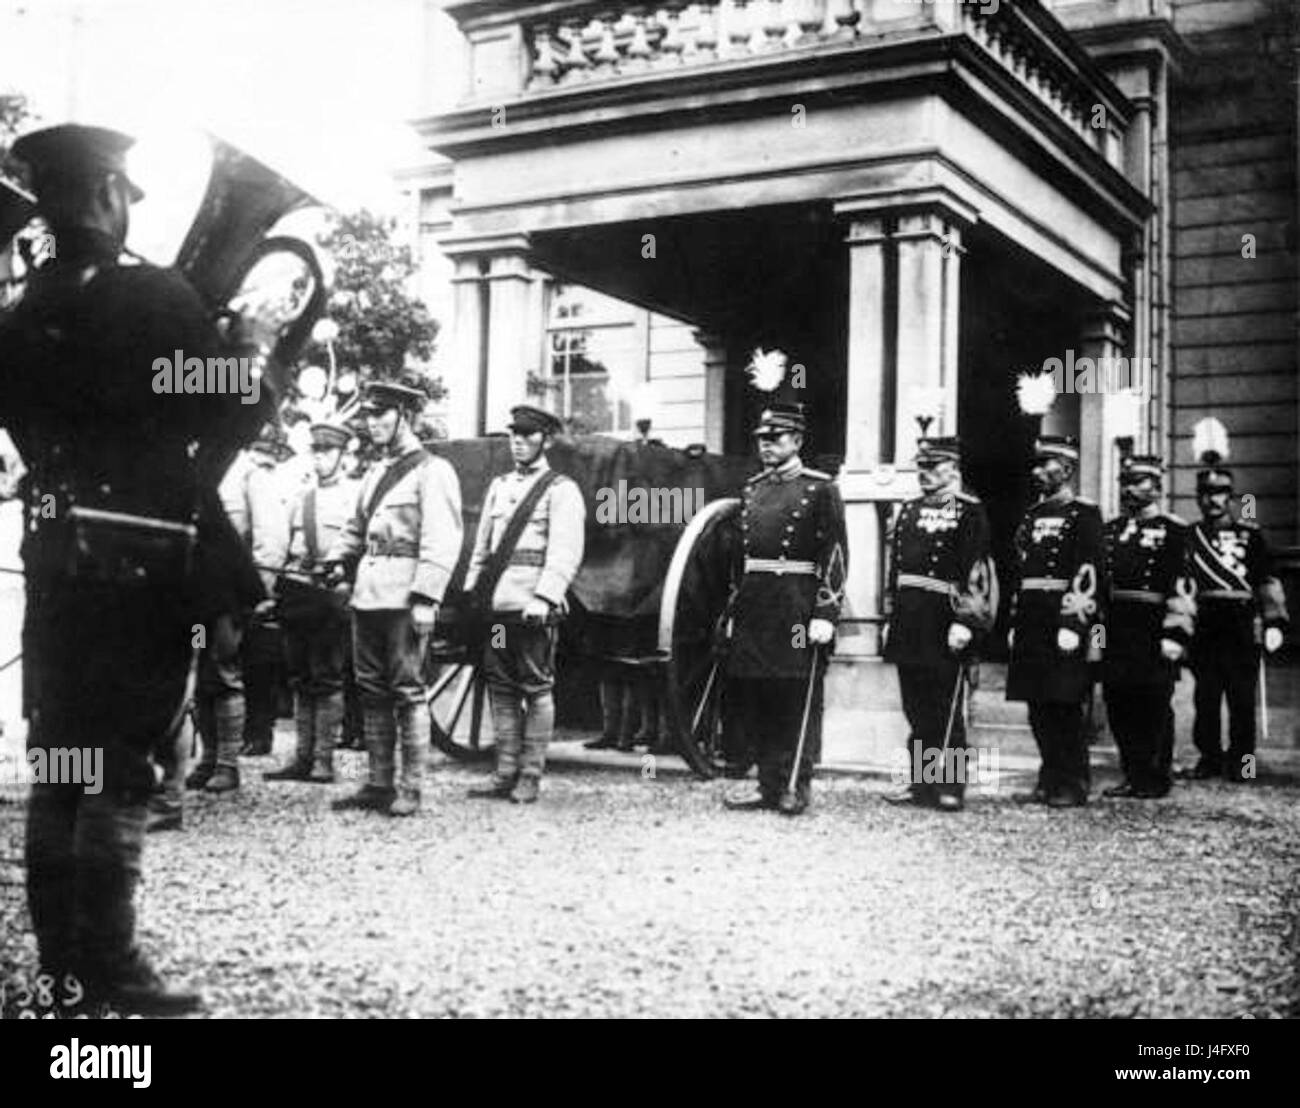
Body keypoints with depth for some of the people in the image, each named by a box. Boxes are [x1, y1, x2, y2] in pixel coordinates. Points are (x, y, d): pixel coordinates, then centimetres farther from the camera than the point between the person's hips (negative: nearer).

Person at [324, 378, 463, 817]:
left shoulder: (432, 471, -5)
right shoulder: (375, 473, 20)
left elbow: (442, 541, -13)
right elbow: (355, 526, 29)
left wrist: (425, 598, -19)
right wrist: (338, 560, 10)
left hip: (404, 597, -8)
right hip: (366, 594, 8)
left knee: (407, 690, -5)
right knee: (372, 692, 9)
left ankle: (411, 789, 1)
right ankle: (379, 784, 16)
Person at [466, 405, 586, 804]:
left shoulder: (560, 490, -1)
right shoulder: (498, 486, 19)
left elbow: (565, 552, -11)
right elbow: (481, 545, 23)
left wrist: (545, 597, -21)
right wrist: (471, 589, 14)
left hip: (534, 607, -6)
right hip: (498, 604, 6)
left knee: (536, 689, -1)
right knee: (501, 688, 8)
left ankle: (531, 777, 5)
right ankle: (505, 773, 14)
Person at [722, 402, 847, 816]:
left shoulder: (820, 489, -2)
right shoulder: (752, 489, 16)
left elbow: (836, 554, -8)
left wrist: (825, 615, -15)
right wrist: (732, 607, 15)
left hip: (797, 606, -6)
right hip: (753, 606, 6)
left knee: (798, 700, 0)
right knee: (750, 698, 6)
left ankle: (798, 786, 10)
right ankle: (770, 785, 16)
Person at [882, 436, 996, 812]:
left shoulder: (969, 512, -5)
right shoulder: (909, 511, 16)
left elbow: (975, 572, -12)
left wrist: (965, 622, -19)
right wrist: (892, 619, 15)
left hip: (943, 624, -6)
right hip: (909, 623, 6)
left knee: (946, 710, -1)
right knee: (916, 710, 9)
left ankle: (950, 787, 6)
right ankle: (920, 784, 16)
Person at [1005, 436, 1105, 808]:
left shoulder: (1084, 515, -4)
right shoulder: (1032, 515, 18)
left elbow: (1088, 574, -12)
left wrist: (1073, 624, -19)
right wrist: (1016, 622, 15)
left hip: (1063, 618, -7)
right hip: (1031, 621, 7)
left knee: (1065, 705, -4)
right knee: (1038, 706, 8)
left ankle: (1074, 784, 4)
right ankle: (1050, 781, 16)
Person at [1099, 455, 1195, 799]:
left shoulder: (1173, 530, -3)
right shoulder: (1111, 529, 14)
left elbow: (1183, 587, -10)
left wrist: (1175, 635, -16)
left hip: (1153, 629, -5)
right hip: (1116, 630, 5)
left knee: (1155, 706, 1)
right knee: (1118, 702, 6)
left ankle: (1157, 779, 12)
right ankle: (1132, 774, 16)